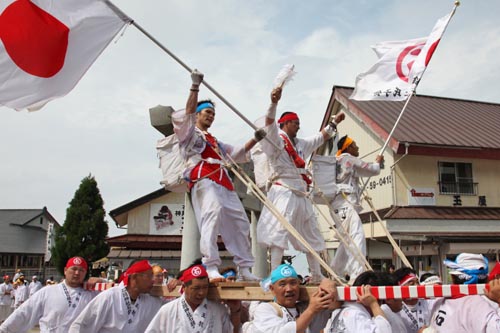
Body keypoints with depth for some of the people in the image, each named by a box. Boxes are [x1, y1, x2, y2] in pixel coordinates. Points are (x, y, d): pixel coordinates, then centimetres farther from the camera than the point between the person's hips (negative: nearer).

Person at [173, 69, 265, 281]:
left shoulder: (215, 142, 36)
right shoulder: (189, 133, 14)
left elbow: (236, 154, 43)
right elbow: (187, 115, -5)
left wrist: (255, 140, 32)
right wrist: (195, 87, -13)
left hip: (225, 185, 8)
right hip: (204, 181, -8)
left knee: (240, 223, 5)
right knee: (212, 216, -29)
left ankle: (244, 269, 12)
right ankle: (211, 268, -33)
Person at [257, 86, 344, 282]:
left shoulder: (301, 144, 22)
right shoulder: (277, 139, -2)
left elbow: (322, 137, 37)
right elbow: (270, 123, -22)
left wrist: (335, 122, 43)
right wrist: (274, 102, -38)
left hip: (301, 194, 9)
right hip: (284, 191, -9)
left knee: (311, 235, 14)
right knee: (279, 231, -18)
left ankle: (317, 276, 25)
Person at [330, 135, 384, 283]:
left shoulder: (337, 160, 23)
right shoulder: (349, 159, -1)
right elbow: (373, 170, 5)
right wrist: (378, 161, 25)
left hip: (340, 204, 10)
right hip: (346, 203, -10)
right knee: (357, 237, -19)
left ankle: (334, 274, 22)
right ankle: (357, 276, -29)